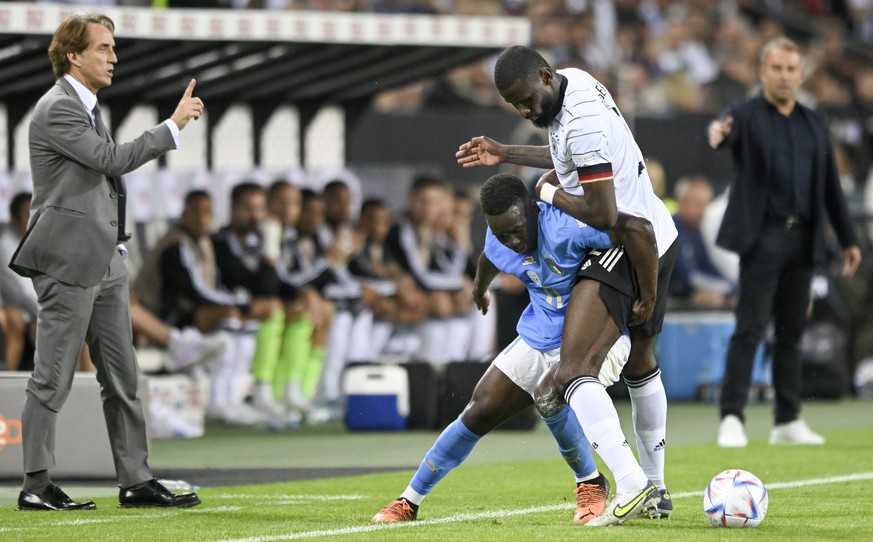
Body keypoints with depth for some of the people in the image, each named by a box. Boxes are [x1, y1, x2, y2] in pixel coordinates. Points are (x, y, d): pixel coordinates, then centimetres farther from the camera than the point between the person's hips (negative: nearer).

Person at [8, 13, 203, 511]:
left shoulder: (86, 107, 18)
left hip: (104, 262, 10)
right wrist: (174, 127, -15)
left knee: (122, 377, 9)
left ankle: (137, 481, 12)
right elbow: (112, 158, -21)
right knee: (53, 379, -4)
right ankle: (37, 486, 1)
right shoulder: (57, 110, -13)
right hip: (68, 263, -10)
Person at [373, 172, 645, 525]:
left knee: (550, 396, -32)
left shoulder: (564, 227, -32)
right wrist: (480, 288, 43)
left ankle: (591, 484, -7)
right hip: (537, 340, 7)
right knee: (480, 412, 6)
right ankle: (410, 500, 20)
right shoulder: (498, 242, -6)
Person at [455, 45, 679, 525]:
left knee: (574, 372, -20)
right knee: (641, 362, 26)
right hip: (658, 236, 11)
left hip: (628, 248, -11)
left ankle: (630, 484, -34)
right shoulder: (573, 80, 7)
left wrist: (549, 193, -7)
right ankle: (656, 491, 37)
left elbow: (604, 215, -23)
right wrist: (504, 154, 24)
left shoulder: (581, 122, -24)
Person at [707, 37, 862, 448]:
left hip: (802, 239, 5)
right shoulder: (747, 116, -1)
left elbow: (831, 186, 18)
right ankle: (732, 418, -9)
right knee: (750, 328, -10)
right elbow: (726, 131, -25)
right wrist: (717, 133, -50)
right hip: (762, 237, -5)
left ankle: (787, 421, 13)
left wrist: (848, 239, 16)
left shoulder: (814, 124, 16)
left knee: (791, 332, 8)